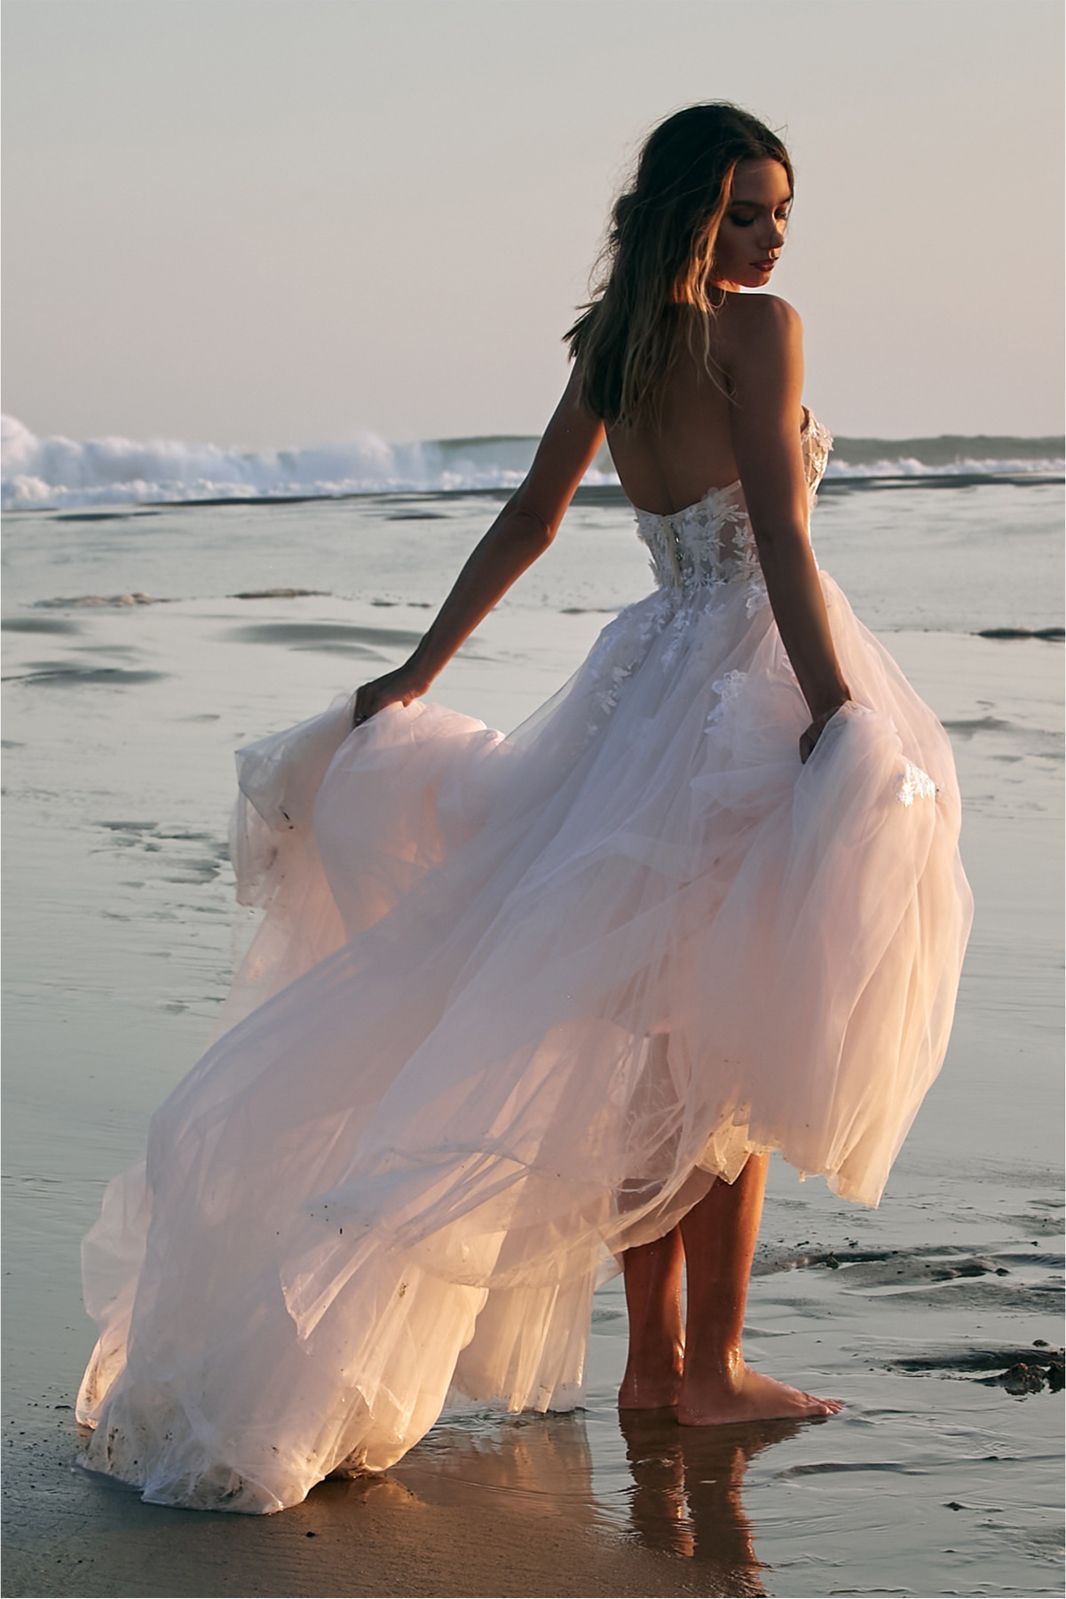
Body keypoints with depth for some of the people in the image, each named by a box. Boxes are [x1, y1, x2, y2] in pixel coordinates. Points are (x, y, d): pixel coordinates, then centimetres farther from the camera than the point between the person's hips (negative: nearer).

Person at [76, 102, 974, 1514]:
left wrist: (419, 675, 18)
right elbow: (781, 535, -20)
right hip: (753, 686, -7)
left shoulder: (614, 343, 11)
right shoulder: (759, 330, -11)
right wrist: (837, 711, -22)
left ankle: (651, 1355, 15)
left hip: (653, 681, 7)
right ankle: (711, 1366, 3)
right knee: (730, 1042, -2)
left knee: (661, 1039, 10)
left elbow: (528, 519, 14)